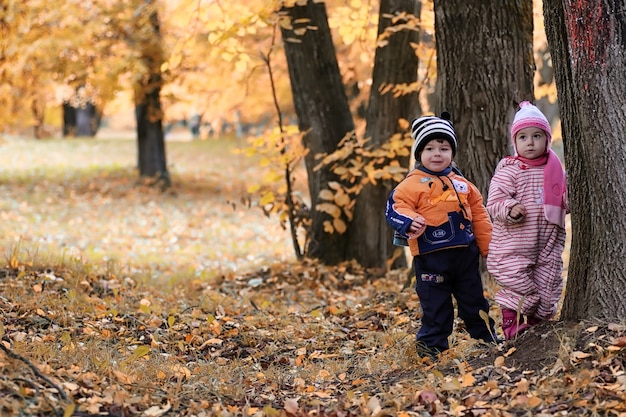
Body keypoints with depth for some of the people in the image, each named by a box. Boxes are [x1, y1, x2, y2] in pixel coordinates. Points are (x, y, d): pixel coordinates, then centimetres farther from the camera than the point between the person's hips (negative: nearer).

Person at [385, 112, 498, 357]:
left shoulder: (462, 185, 11)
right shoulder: (412, 184, -6)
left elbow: (479, 216, 15)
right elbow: (396, 208, -14)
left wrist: (489, 247, 13)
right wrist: (410, 222, -35)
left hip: (465, 253, 5)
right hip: (431, 256, -5)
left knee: (474, 299, 17)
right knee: (435, 304, 2)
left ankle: (487, 337, 31)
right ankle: (432, 346, 14)